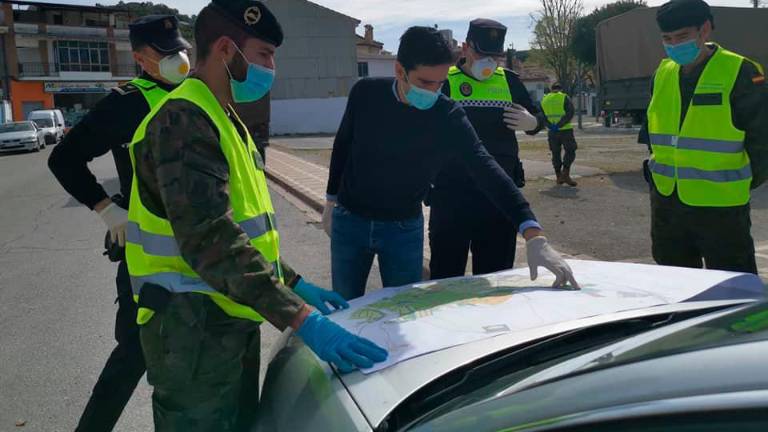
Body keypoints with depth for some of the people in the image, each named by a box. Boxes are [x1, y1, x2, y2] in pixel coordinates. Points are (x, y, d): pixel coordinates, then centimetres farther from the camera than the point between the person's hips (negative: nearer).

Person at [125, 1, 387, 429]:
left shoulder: (223, 121, 16)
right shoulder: (184, 120, -18)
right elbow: (210, 241, -29)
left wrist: (294, 284, 13)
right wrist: (300, 318, -32)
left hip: (231, 321, 10)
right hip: (195, 330, -10)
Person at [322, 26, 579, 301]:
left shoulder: (448, 117, -17)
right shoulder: (365, 93, -12)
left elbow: (487, 170, -26)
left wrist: (534, 236, -36)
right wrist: (332, 201, 10)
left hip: (405, 228, -1)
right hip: (349, 221, 1)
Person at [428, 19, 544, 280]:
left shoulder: (509, 81, 10)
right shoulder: (444, 81, 0)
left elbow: (537, 118, 19)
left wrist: (531, 123, -4)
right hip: (451, 192, -3)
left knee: (497, 269, 12)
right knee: (446, 269, 4)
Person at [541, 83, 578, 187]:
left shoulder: (544, 99, 9)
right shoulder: (564, 98, -3)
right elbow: (570, 113, -13)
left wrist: (550, 125, -8)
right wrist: (559, 125, -17)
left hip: (552, 132, 4)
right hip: (565, 130, -4)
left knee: (556, 154, 12)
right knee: (570, 152, 3)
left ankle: (559, 176, 14)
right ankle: (565, 174, -10)